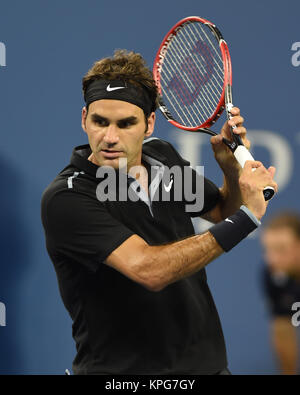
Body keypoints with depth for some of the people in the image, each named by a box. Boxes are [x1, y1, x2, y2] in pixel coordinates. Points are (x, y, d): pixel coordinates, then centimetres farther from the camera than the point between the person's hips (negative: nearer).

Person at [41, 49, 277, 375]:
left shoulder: (161, 155, 1)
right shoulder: (65, 199, -21)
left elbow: (223, 212, 16)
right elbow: (148, 270, -30)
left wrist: (232, 165, -6)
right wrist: (245, 216, -26)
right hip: (118, 370, -6)